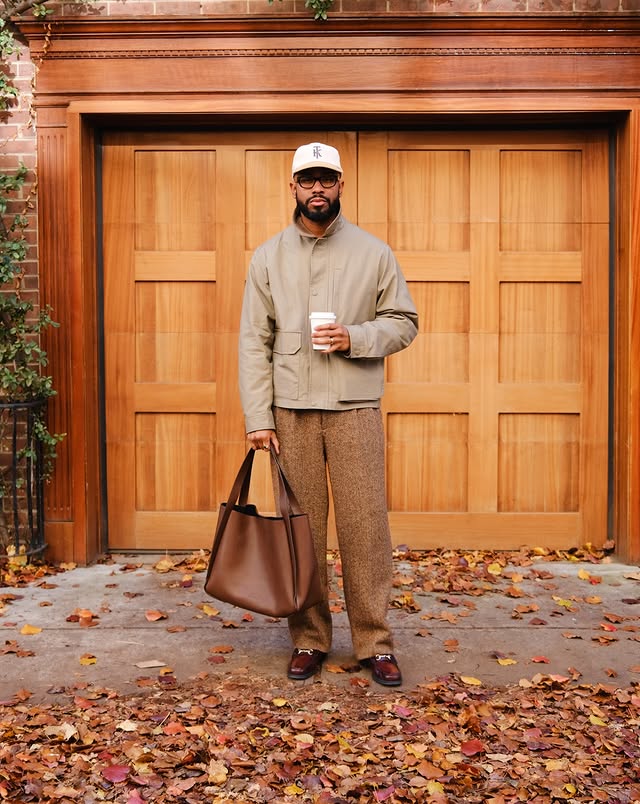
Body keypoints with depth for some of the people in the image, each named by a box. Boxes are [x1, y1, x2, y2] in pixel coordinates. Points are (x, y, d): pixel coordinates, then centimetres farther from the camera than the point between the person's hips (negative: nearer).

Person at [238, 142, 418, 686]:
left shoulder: (373, 252, 5)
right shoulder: (268, 257, 7)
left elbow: (404, 322, 6)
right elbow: (254, 342, 4)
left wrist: (354, 338, -13)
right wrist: (258, 417, -4)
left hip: (355, 409, -1)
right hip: (290, 412, 1)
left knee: (365, 527, 0)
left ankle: (375, 643, 12)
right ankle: (309, 640, 19)